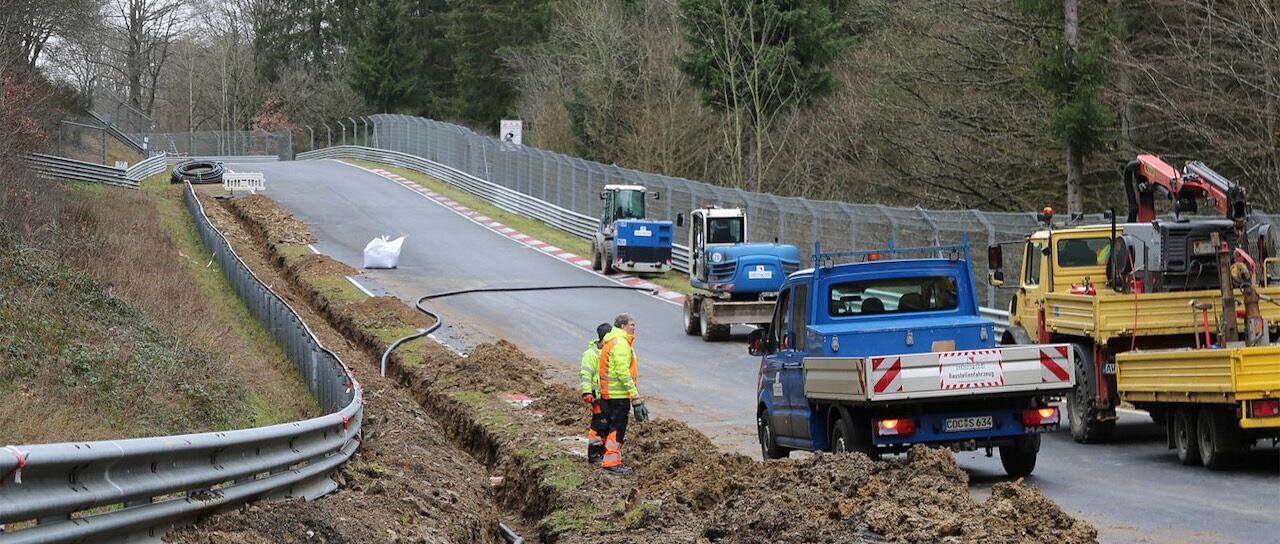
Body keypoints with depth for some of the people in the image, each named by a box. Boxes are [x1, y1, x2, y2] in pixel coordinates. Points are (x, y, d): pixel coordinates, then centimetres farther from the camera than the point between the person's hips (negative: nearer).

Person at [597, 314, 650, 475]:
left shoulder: (611, 342, 18)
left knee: (615, 427, 15)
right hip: (619, 394, -10)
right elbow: (623, 371, -22)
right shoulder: (620, 343, -15)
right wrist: (635, 395, -23)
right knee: (617, 428, -7)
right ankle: (611, 462, -7)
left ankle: (612, 461, 20)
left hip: (609, 393, 10)